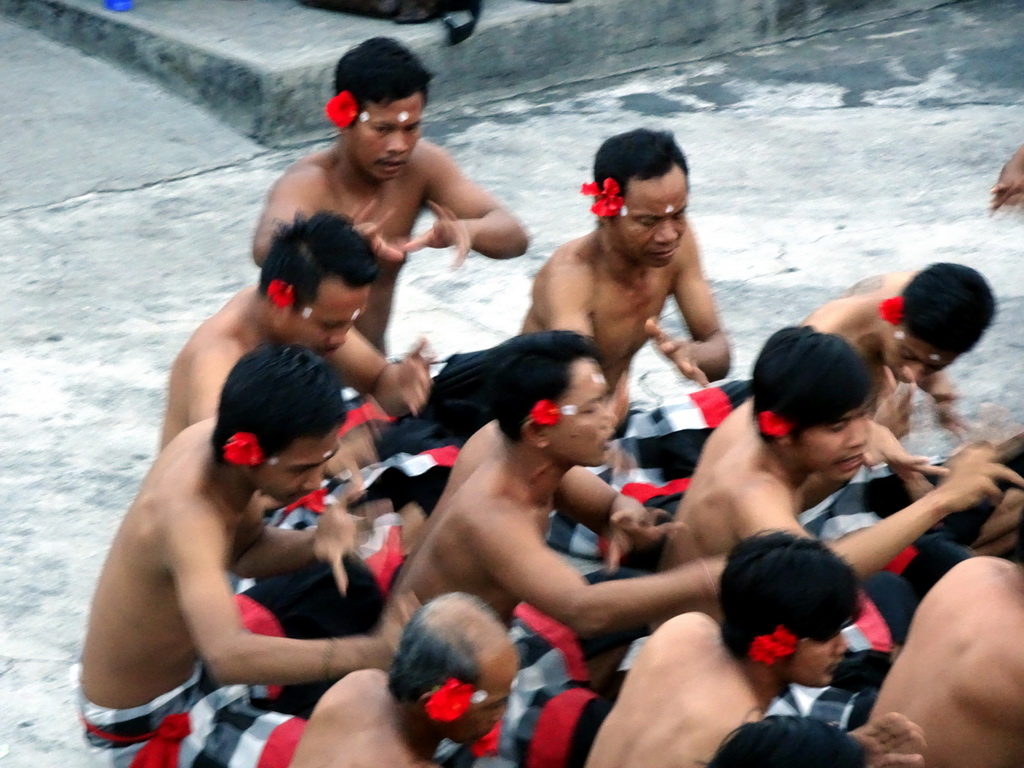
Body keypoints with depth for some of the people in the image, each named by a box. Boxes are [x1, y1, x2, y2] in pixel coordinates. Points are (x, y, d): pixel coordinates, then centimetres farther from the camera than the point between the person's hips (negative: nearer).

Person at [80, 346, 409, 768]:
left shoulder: (208, 439, -13)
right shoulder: (187, 515, -39)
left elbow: (245, 552, 5)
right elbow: (230, 657, -54)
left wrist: (315, 544, -17)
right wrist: (376, 652, -61)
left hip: (190, 659, 9)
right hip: (147, 730, -9)